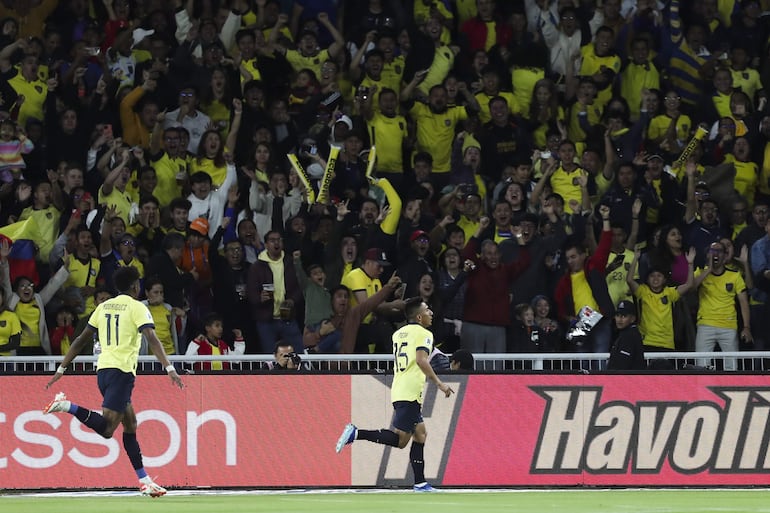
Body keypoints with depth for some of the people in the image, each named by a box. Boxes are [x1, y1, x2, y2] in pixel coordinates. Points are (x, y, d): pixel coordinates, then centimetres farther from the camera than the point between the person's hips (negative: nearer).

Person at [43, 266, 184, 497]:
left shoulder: (104, 307, 16)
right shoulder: (137, 307, -2)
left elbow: (81, 340, 17)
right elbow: (152, 339, -16)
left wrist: (62, 369, 21)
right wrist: (170, 369, -22)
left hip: (103, 370, 8)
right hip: (122, 371, -8)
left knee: (130, 425, 14)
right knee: (106, 429, -15)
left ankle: (144, 481, 13)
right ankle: (67, 406, -28)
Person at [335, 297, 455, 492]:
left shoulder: (399, 333, 20)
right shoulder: (423, 334, -5)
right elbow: (421, 360, -20)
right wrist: (439, 383, -18)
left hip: (398, 390, 9)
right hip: (410, 393, -9)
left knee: (420, 434, 13)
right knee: (400, 440, -11)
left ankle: (420, 483, 10)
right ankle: (356, 434, -19)